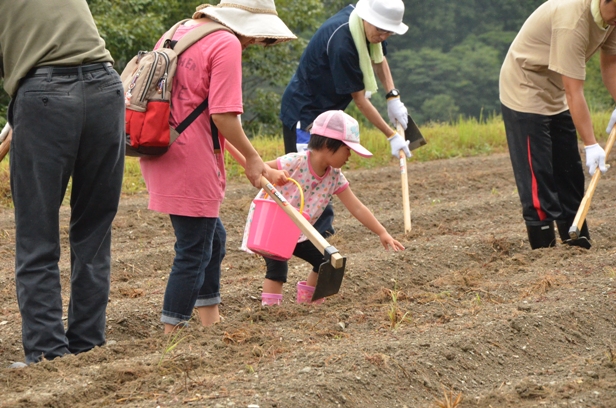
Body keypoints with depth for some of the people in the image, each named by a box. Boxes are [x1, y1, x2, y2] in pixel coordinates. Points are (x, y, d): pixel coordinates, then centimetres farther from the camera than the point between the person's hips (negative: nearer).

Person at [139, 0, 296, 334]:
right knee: (194, 252, -1)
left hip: (159, 153, 9)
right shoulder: (227, 44, -13)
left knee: (212, 236, 24)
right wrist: (252, 159, -6)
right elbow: (224, 115, -19)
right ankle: (172, 335, 1)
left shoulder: (179, 32, 15)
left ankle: (210, 319, 32)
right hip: (190, 162, -9)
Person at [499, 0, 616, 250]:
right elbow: (574, 93, -34)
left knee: (570, 175, 11)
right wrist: (591, 145, -32)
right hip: (525, 91, -9)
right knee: (537, 176, -11)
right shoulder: (573, 22, -35)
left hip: (556, 94, 9)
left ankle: (580, 247, 17)